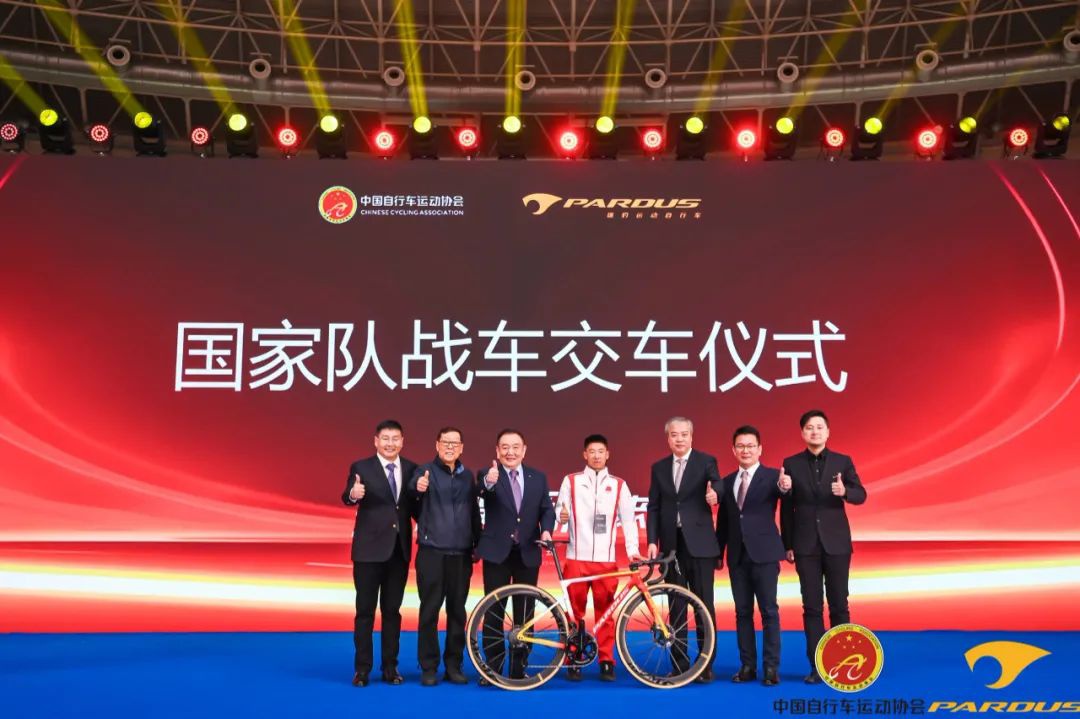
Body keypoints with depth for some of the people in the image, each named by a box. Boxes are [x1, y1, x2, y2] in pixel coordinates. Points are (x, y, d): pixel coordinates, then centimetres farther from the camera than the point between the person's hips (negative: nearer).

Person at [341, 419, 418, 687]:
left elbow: (414, 506, 8)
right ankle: (362, 668, 13)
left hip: (399, 549, 3)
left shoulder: (412, 469, 5)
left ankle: (390, 667, 20)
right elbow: (347, 497, -17)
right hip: (369, 549, -3)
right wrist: (353, 494, -40)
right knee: (365, 610, 3)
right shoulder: (361, 467, -4)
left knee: (392, 610, 11)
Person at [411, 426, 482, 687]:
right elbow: (411, 496, -20)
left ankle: (453, 667, 17)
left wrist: (477, 544, 13)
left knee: (457, 612, 8)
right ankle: (428, 669, 11)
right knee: (429, 611, 1)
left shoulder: (467, 476, 11)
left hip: (461, 554, 4)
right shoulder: (425, 471, -1)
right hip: (432, 553, -3)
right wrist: (418, 488, -42)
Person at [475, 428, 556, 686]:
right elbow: (483, 490, -28)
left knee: (524, 613, 8)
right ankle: (492, 668, 14)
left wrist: (546, 530, -16)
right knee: (493, 612, 4)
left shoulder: (538, 477, 6)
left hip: (528, 553, 3)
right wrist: (489, 482, -52)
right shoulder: (488, 475, -5)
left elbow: (547, 509, 5)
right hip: (497, 552, -3)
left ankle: (519, 669, 18)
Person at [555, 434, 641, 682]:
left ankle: (606, 662, 13)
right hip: (576, 559, 0)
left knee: (605, 611, 3)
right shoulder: (570, 481, 7)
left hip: (606, 560, 0)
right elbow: (558, 511, 2)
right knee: (575, 611, 5)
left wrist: (632, 549, -4)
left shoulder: (619, 485, 8)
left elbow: (628, 520, 6)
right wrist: (561, 516, -20)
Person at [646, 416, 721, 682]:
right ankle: (680, 663, 16)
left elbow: (716, 484, -14)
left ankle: (706, 665, 8)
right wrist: (652, 541, 1)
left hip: (699, 543, -3)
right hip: (671, 545, 3)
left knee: (704, 604, -1)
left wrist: (714, 493, -38)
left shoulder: (706, 461, 1)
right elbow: (654, 507, 10)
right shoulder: (659, 467, 10)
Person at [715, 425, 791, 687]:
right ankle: (747, 666, 17)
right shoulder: (727, 481, 11)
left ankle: (771, 668, 7)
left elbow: (779, 490, -26)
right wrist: (718, 553, 14)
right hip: (737, 555, 5)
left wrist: (784, 487, -49)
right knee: (742, 612, 9)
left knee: (769, 611, 0)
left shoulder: (772, 476, -2)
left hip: (764, 553, -4)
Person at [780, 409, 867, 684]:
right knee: (812, 607, 3)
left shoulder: (843, 461, 4)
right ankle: (816, 666, 9)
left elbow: (861, 495, -5)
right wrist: (787, 544, 2)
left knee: (838, 605, 4)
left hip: (836, 543, 0)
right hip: (806, 545, 0)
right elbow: (786, 507, 4)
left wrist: (844, 491, -27)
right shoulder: (791, 464, 4)